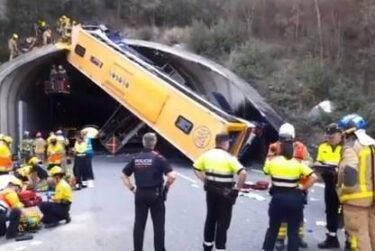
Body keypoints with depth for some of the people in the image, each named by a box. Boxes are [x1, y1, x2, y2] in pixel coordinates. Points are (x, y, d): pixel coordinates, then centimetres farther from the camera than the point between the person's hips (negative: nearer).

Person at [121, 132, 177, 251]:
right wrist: (166, 187, -4)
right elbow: (172, 176, -20)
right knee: (158, 225, 8)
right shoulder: (158, 158, -12)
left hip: (140, 194, 4)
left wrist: (132, 188, 11)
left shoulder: (136, 158, 1)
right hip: (155, 194, -4)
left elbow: (124, 176, 8)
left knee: (139, 225, 13)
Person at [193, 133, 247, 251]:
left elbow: (196, 169, 11)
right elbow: (243, 173, -25)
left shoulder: (207, 154, 1)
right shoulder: (229, 157, -15)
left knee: (210, 218, 20)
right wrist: (237, 188, -13)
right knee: (223, 221, 6)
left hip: (211, 190, 6)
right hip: (225, 193, -5)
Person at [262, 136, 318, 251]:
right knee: (293, 231, 9)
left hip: (278, 198, 1)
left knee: (273, 228, 17)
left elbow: (266, 171, 15)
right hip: (294, 199, -1)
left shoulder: (272, 161, -3)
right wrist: (304, 187, -1)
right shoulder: (299, 163, -5)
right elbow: (314, 177, -10)